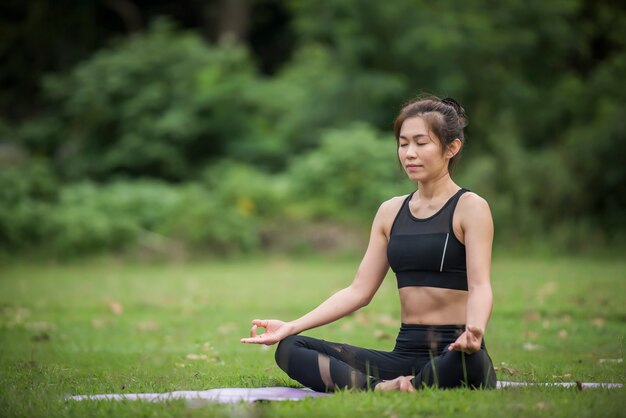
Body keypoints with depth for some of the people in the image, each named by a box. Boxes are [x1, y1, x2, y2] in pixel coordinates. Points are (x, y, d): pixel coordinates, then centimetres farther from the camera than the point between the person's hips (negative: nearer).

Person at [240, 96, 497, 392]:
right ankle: (382, 389, -31)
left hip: (454, 354, -6)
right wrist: (291, 326, 1)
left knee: (469, 362, -43)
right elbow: (359, 291, 12)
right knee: (290, 349, -11)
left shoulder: (470, 207, -2)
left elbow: (480, 286, -14)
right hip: (405, 354, 6)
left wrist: (474, 331, -37)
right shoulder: (391, 212, 15)